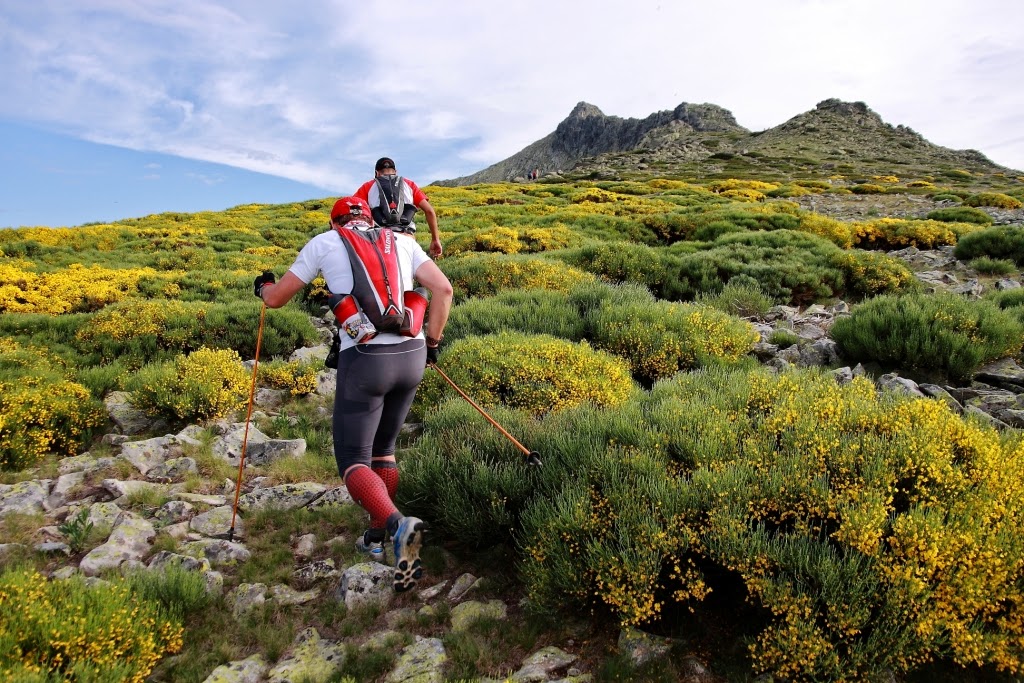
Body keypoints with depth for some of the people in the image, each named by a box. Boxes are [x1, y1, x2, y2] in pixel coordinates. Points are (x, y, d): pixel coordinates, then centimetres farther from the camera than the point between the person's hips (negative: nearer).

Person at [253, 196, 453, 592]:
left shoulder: (324, 242, 11)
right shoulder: (402, 240, 17)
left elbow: (276, 299, 17)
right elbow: (443, 289, 4)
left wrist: (263, 286, 40)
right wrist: (431, 342, 14)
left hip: (363, 360, -4)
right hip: (411, 356, 4)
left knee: (353, 461, 4)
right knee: (383, 451, 23)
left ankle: (397, 524, -22)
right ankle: (376, 535, 29)